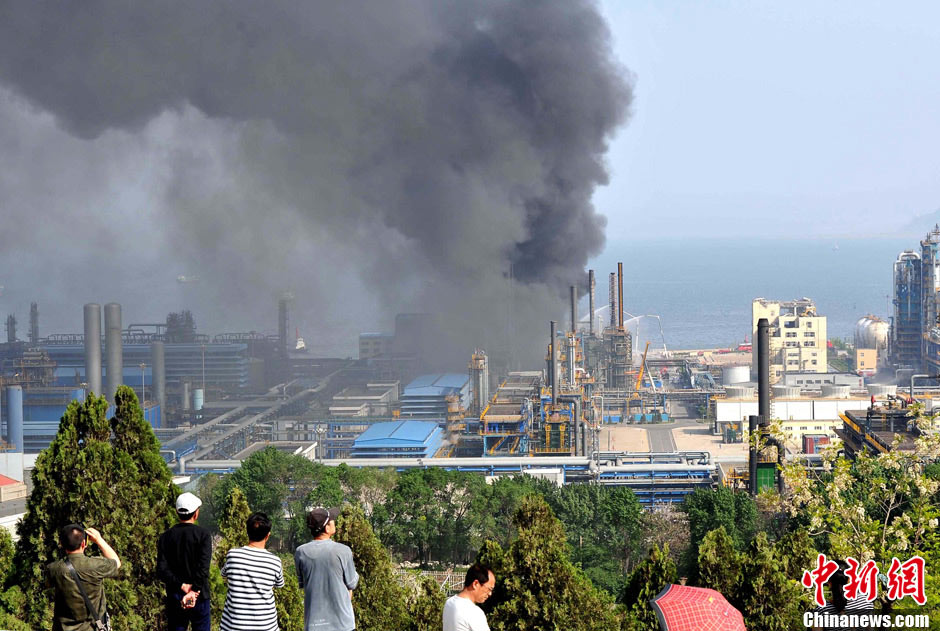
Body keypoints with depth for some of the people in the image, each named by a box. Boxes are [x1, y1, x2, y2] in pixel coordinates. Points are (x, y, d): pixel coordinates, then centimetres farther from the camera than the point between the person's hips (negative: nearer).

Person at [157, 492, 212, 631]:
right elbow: (203, 568, -19)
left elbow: (162, 570, -8)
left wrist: (182, 586, -12)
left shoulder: (166, 537, 1)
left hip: (174, 598, 2)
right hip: (199, 598, -2)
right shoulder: (203, 535, -8)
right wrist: (194, 591, -21)